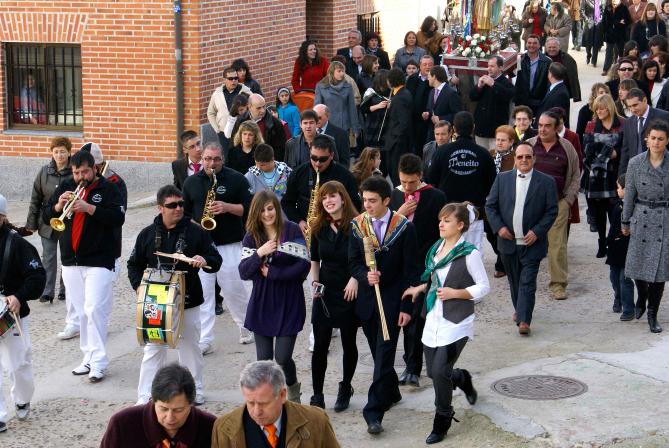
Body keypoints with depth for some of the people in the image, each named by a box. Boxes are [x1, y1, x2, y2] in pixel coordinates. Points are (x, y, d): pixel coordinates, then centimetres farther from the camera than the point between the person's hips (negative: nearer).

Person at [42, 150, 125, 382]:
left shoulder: (108, 189, -2)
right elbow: (45, 216, 8)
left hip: (99, 260, -5)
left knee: (94, 309, -12)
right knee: (82, 312, 10)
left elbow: (118, 218, -15)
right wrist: (59, 205, -12)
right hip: (70, 261, 5)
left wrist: (88, 207, -24)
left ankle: (98, 362, -10)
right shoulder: (65, 188, 11)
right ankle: (89, 357, 19)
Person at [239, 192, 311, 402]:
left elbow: (303, 266, -12)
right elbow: (243, 272, -5)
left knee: (282, 359, -4)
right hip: (261, 304, 3)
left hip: (288, 304, -3)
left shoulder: (293, 231, -6)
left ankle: (293, 390, 27)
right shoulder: (251, 236, 2)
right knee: (264, 359, 3)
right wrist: (259, 253, -21)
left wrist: (272, 273, -14)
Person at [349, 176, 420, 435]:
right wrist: (365, 275, -19)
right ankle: (391, 393, 37)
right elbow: (353, 263, 5)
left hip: (392, 300, -4)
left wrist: (407, 307, -10)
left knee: (384, 356, -8)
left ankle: (374, 411, -8)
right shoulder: (357, 225, 1)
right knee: (378, 354, 16)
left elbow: (410, 271, -7)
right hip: (367, 299, 4)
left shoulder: (404, 227, -9)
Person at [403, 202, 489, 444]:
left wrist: (456, 293, -17)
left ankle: (442, 422, 7)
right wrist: (421, 288, 8)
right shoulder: (436, 248, 7)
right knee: (433, 372, 11)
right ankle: (462, 378, 44)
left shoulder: (470, 254, -13)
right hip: (433, 320, 7)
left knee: (440, 371, -12)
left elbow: (484, 287, -10)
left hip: (456, 323, -7)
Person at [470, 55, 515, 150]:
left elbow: (509, 94, -28)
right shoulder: (484, 80, 13)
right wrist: (479, 86, -8)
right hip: (481, 128, 7)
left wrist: (493, 84, -29)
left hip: (496, 128, -7)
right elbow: (472, 97, 10)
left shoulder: (505, 82, -7)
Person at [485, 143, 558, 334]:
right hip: (508, 241, 3)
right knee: (514, 280, 17)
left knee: (527, 282, -9)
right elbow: (490, 205, 7)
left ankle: (524, 320, -10)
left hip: (532, 242, -3)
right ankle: (519, 308, 37)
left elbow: (552, 211, -3)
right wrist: (498, 227, -6)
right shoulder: (502, 178, 4)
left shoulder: (546, 182, -2)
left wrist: (537, 232, -13)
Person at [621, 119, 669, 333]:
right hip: (642, 219, 1)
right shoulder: (636, 163, -1)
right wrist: (625, 222, 10)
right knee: (638, 264, 7)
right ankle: (642, 299, 38)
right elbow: (629, 194, 6)